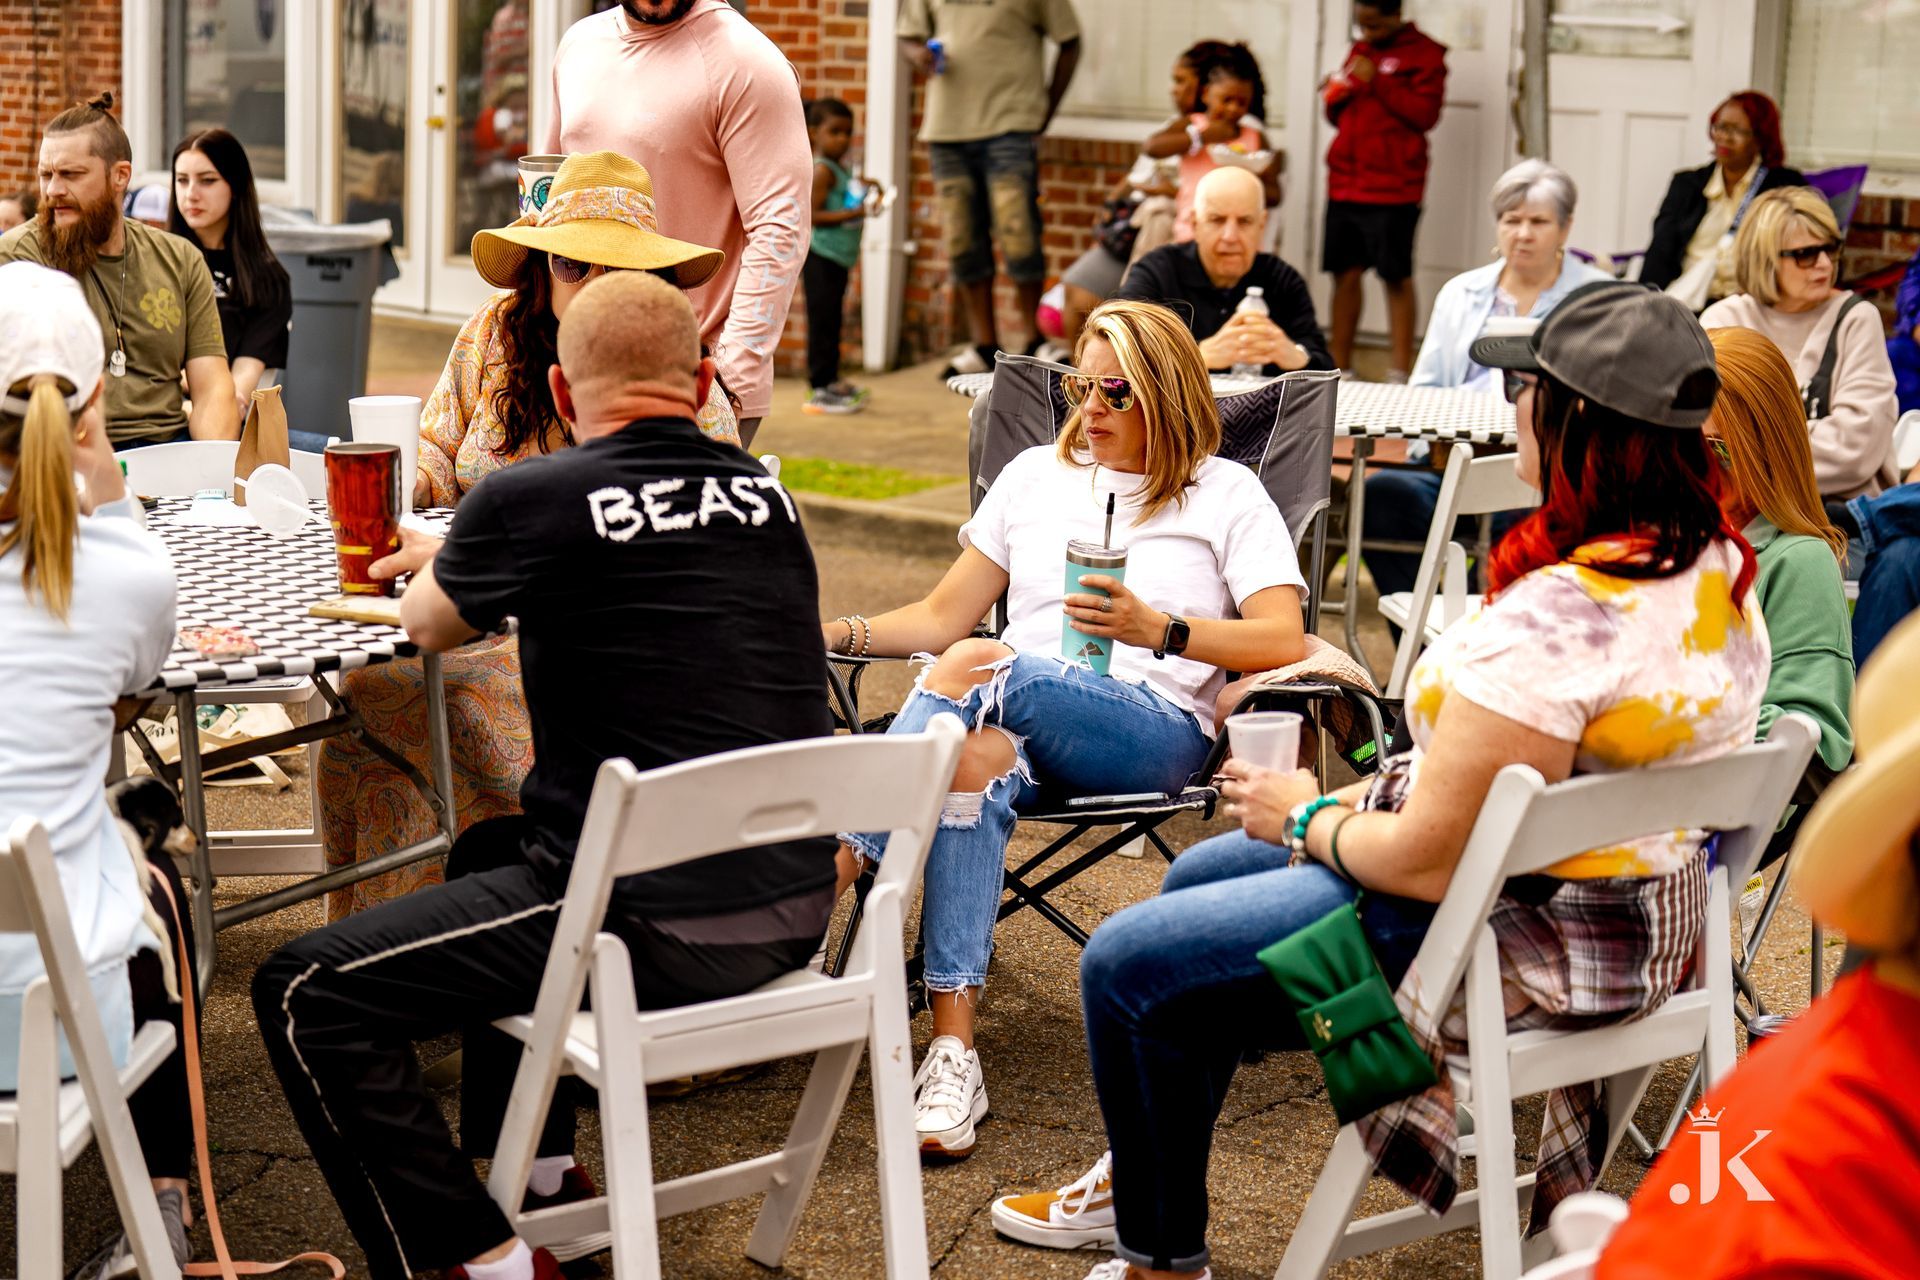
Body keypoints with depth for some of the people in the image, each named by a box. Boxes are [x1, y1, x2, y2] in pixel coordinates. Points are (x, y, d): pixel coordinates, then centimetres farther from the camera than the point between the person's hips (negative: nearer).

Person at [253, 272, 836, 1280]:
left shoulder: (531, 499, -11)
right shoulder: (767, 498, 6)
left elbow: (427, 625, 10)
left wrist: (445, 560, 33)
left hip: (659, 928, -7)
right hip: (797, 909, 7)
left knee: (305, 996, 2)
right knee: (486, 852, 33)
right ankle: (539, 1179, 37)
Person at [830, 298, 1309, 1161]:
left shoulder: (1226, 495, 11)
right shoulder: (1035, 474, 24)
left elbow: (1283, 643, -3)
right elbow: (942, 617, 21)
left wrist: (1158, 630, -18)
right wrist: (830, 633, 3)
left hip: (1153, 726, -3)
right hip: (1020, 718, 3)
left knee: (972, 667, -32)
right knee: (978, 758, -35)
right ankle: (952, 1053, -42)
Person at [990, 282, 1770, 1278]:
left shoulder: (1555, 618, -32)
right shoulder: (1719, 565, -2)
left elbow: (1426, 859, -28)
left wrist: (1306, 819, -7)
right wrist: (1363, 799, 5)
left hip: (1519, 950, -10)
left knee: (1125, 967, 2)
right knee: (1197, 877, 26)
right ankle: (1139, 1185, 43)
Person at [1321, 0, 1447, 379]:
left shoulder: (1424, 54, -1)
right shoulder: (1360, 50, 18)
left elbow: (1425, 114, -13)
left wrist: (1378, 82, -16)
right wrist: (1336, 96, 3)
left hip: (1392, 189, -6)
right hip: (1345, 184, 6)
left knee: (1396, 277, -5)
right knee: (1345, 273, 6)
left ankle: (1401, 373, -4)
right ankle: (1339, 367, 13)